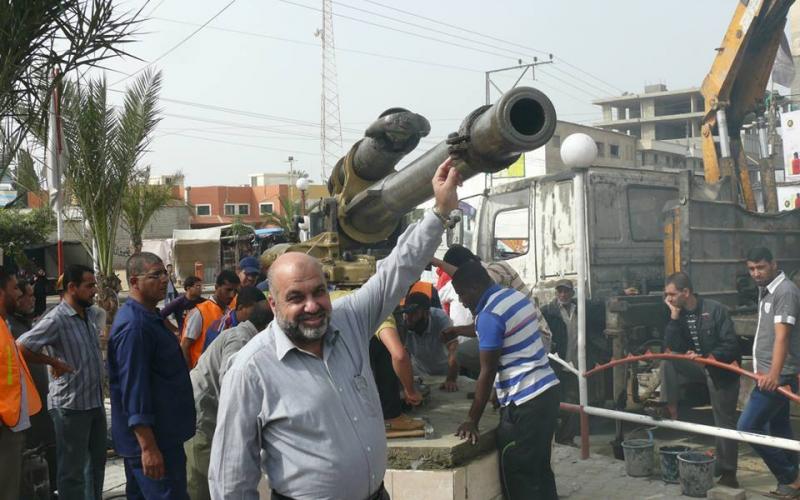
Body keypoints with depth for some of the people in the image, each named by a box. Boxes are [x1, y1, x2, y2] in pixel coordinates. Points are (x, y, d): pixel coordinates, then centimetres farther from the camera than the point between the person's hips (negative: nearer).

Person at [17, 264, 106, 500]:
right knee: (73, 469, 2)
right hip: (71, 404, -8)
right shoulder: (56, 320, -18)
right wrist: (54, 362, -16)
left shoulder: (91, 313, 6)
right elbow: (20, 348, -24)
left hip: (96, 400, 8)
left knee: (97, 459, 20)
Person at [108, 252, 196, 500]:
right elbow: (134, 390, -25)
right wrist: (148, 448, -26)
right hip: (152, 440, -11)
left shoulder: (149, 317, 13)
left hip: (162, 433, 11)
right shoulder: (134, 326, -20)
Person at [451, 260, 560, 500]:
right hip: (547, 391, 10)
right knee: (540, 471, 17)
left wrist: (472, 421, -11)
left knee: (518, 480, 0)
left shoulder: (489, 315, -16)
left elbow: (487, 373, -16)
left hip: (525, 402, -9)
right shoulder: (518, 296, 11)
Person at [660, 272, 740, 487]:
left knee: (725, 422, 1)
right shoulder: (679, 314, -3)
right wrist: (674, 316, -19)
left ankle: (727, 471, 12)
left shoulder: (715, 310, -21)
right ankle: (669, 408, -8)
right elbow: (671, 346, -13)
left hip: (722, 369, -5)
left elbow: (731, 345, -23)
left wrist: (705, 357, -32)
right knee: (667, 363, -17)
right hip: (699, 365, 6)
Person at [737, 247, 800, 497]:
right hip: (769, 372, 10)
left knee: (748, 426, -10)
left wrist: (774, 374, -37)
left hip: (778, 375, -10)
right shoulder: (766, 290, 14)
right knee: (779, 427, 13)